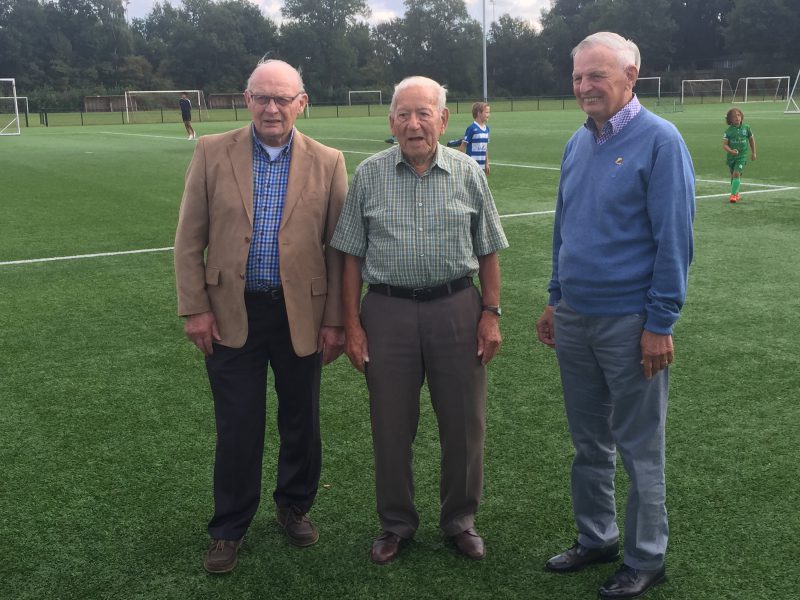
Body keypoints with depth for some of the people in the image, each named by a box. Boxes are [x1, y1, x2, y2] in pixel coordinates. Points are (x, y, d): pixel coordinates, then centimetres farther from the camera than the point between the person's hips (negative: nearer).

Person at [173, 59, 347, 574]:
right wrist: (195, 309, -3)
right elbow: (190, 238, 1)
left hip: (301, 314, 1)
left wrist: (335, 320, -2)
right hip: (232, 314, 0)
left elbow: (339, 249, 0)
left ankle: (294, 506, 38)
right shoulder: (213, 153, -1)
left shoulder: (327, 163, -1)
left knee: (302, 422, 14)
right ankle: (229, 529, 26)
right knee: (237, 429, 8)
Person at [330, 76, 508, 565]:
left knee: (465, 423, 8)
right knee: (391, 426, 9)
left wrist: (491, 313, 0)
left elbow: (488, 251, 7)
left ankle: (460, 519, 29)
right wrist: (352, 323, -2)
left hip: (457, 308, 0)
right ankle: (397, 523, 28)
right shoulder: (369, 175, 1)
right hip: (388, 310, 0)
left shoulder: (468, 173, 2)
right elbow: (352, 255, 3)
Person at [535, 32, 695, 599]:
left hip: (630, 324, -6)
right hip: (574, 319, 7)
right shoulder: (577, 144, 9)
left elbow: (674, 238, -14)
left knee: (639, 449, 6)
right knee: (589, 441, 17)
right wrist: (556, 300, 15)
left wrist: (659, 323, -16)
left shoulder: (659, 140, -11)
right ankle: (595, 537, 34)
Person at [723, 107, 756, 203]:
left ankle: (733, 194, -14)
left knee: (737, 174, -16)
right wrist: (731, 151, -31)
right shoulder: (728, 130, -8)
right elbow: (724, 145, -11)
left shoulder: (746, 127, -5)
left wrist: (753, 152, 16)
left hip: (742, 155, -2)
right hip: (731, 156, 2)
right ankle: (736, 192, 35)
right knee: (733, 175, 15)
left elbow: (751, 139, 10)